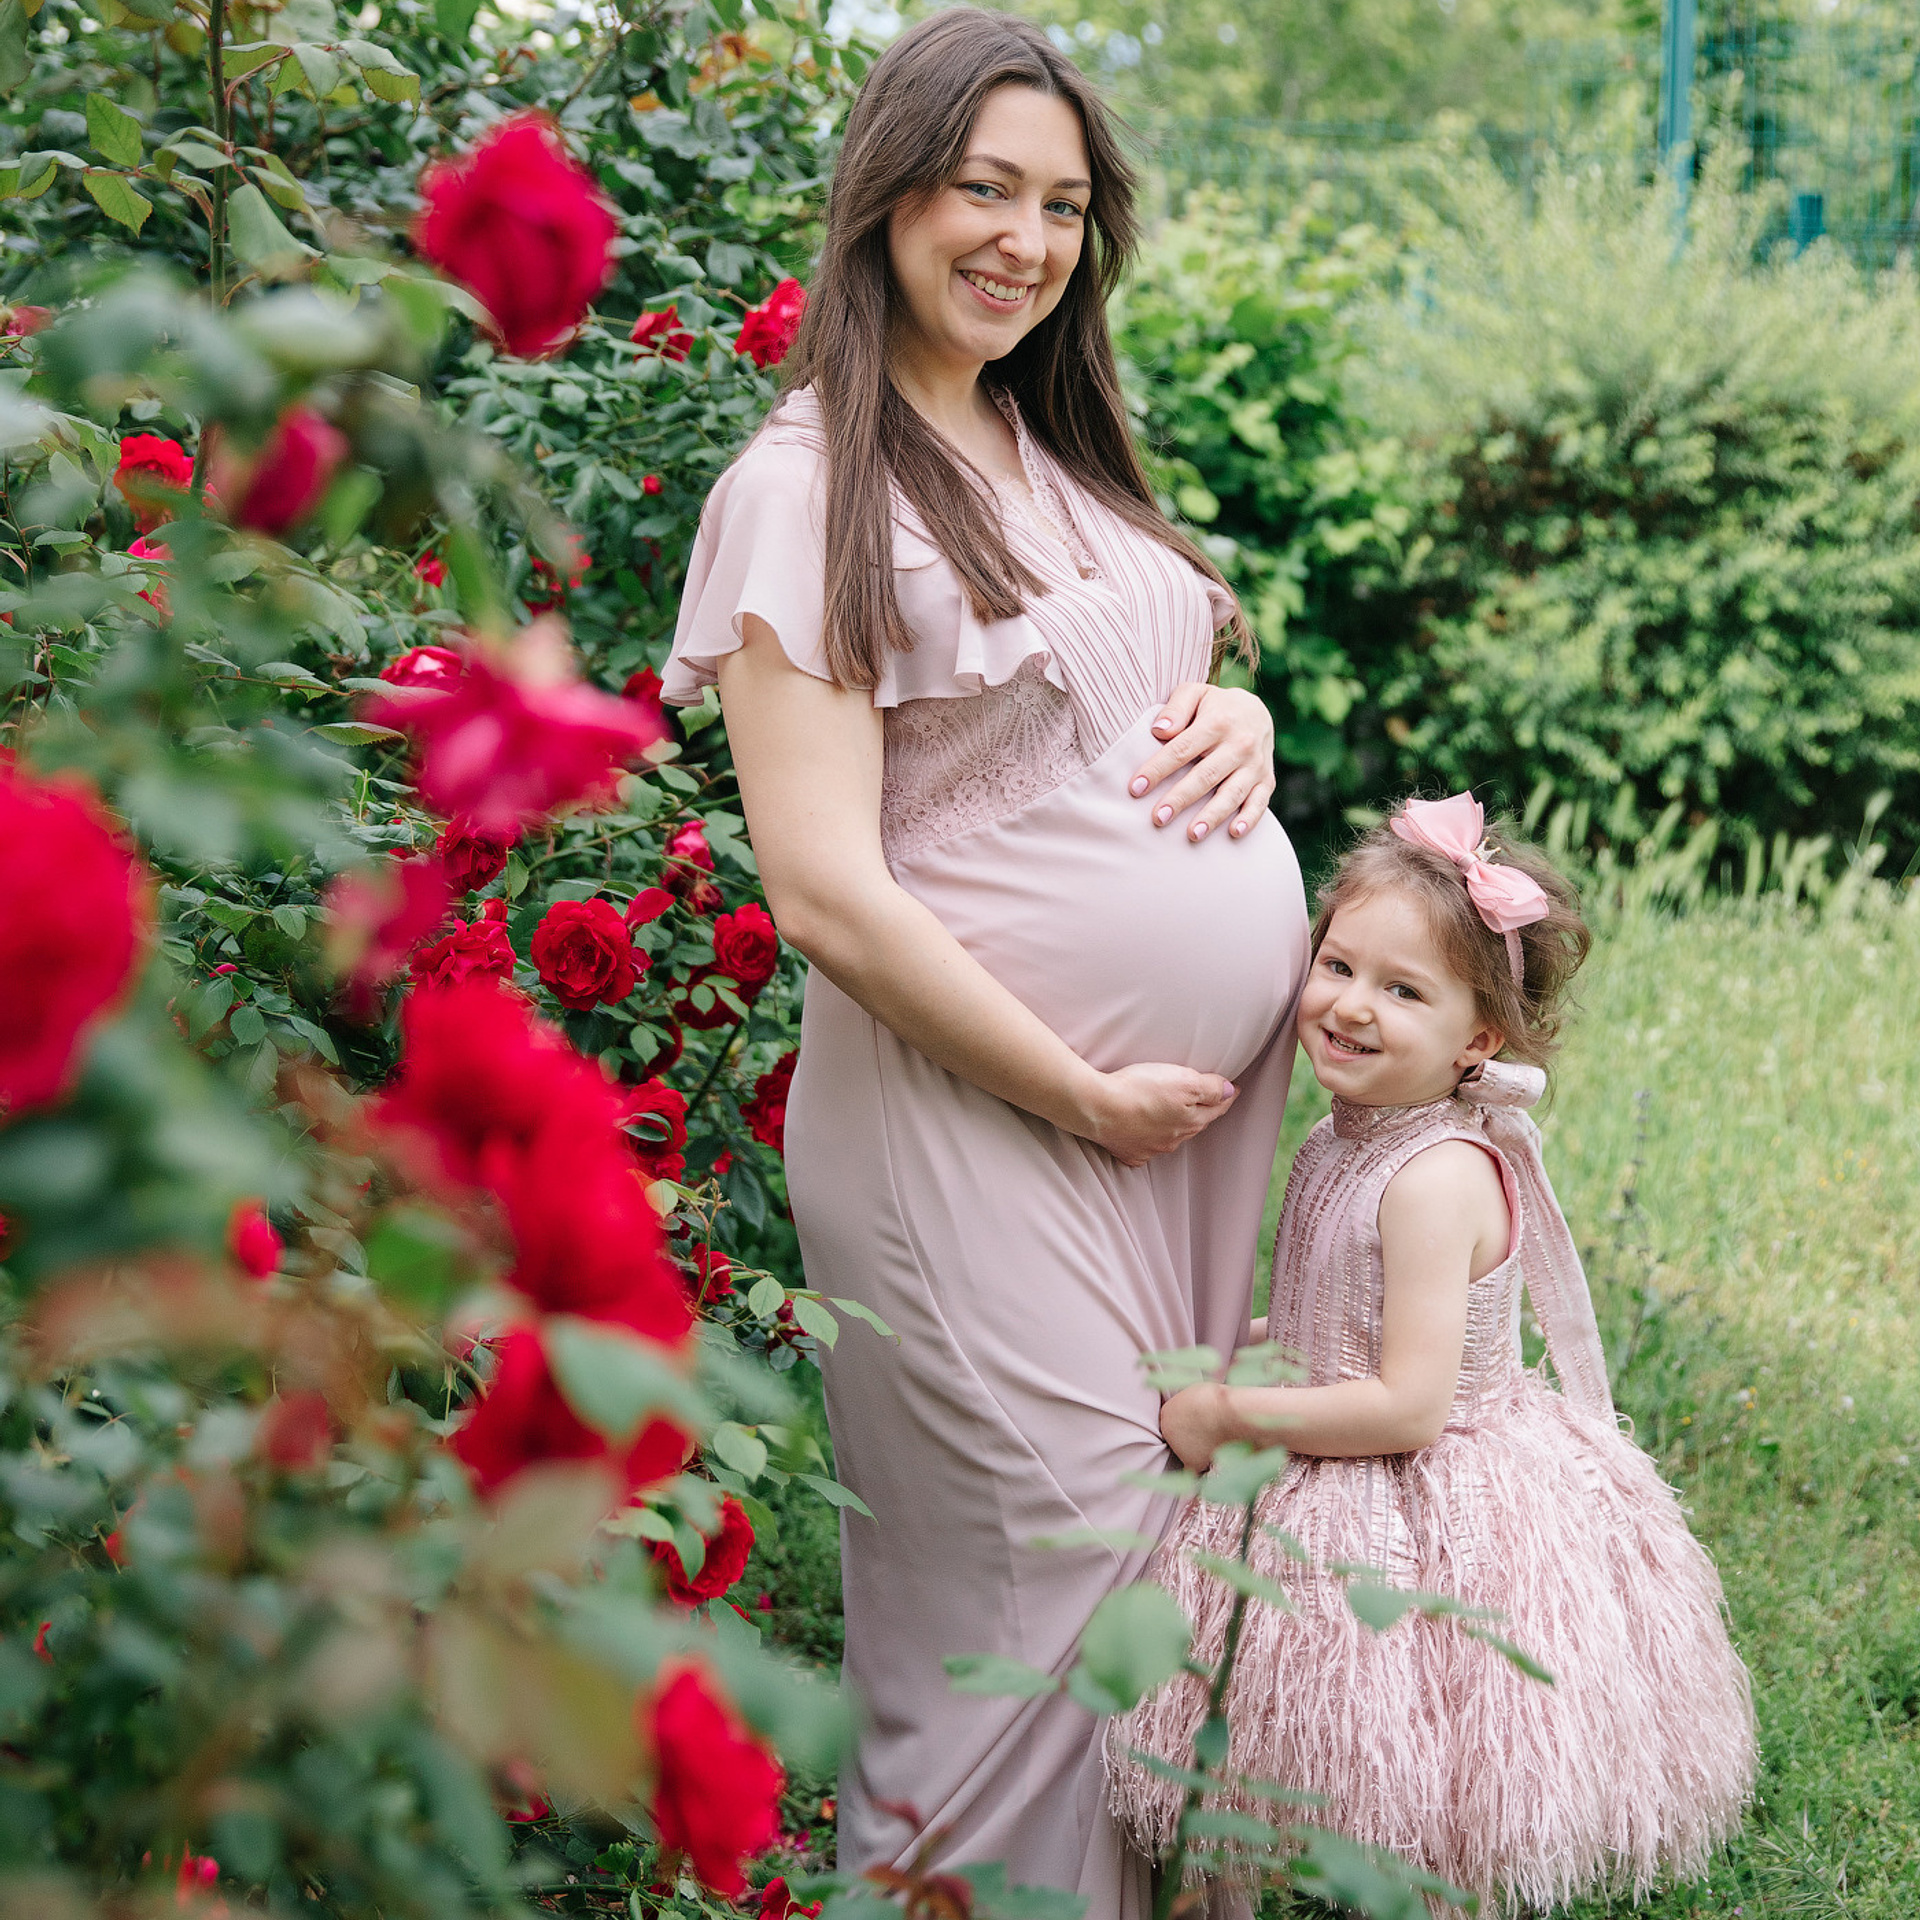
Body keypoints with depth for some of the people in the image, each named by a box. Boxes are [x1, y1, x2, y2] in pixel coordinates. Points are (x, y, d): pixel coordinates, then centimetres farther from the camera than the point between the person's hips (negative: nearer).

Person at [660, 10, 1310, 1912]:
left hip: (1212, 1094, 8)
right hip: (988, 1116, -8)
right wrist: (1088, 1096, -13)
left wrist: (1242, 715, 1)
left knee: (1193, 1523, 13)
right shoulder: (807, 488, -11)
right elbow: (829, 893, -16)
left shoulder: (1056, 448, 13)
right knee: (1060, 1553, -3)